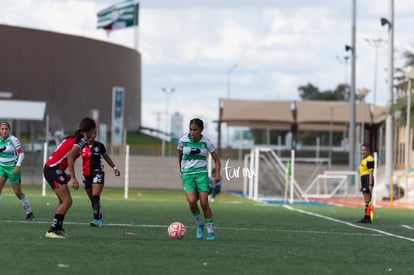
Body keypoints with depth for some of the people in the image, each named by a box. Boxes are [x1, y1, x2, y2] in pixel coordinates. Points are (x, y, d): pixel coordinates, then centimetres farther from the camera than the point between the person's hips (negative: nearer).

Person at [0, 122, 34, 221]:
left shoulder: (13, 140, -13)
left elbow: (21, 153, -13)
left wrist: (18, 166, -22)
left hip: (13, 168, -5)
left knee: (17, 192, 0)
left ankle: (30, 213, 16)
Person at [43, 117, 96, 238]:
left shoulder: (73, 137, 18)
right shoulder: (82, 139, -8)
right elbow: (70, 155, -23)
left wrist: (65, 175, 23)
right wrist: (73, 177, -26)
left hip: (50, 168, 10)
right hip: (54, 169, -10)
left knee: (63, 201, 19)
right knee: (67, 201, -12)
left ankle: (58, 228, 24)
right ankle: (52, 231, -15)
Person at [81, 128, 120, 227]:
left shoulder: (99, 146, 1)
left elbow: (106, 157, 16)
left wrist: (114, 168, 20)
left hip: (98, 173, -3)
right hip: (86, 175, 3)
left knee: (95, 196, -17)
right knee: (92, 199, 7)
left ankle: (97, 219, -21)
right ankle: (100, 219, 19)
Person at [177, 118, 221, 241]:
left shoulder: (206, 142, -4)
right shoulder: (183, 140, -3)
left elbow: (216, 160, 6)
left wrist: (217, 174, -9)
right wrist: (181, 170, 26)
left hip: (201, 173, 0)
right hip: (187, 174, 0)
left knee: (204, 203, -10)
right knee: (192, 201, -21)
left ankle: (211, 232, 2)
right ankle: (199, 225, 3)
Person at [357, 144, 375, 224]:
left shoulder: (369, 159, -12)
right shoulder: (364, 159, 19)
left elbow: (371, 172, -17)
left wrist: (370, 184, -21)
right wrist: (361, 185, 24)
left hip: (368, 181, -10)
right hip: (364, 181, 10)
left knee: (367, 200, -10)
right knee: (366, 201, 12)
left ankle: (367, 217, -9)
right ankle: (366, 217, 17)